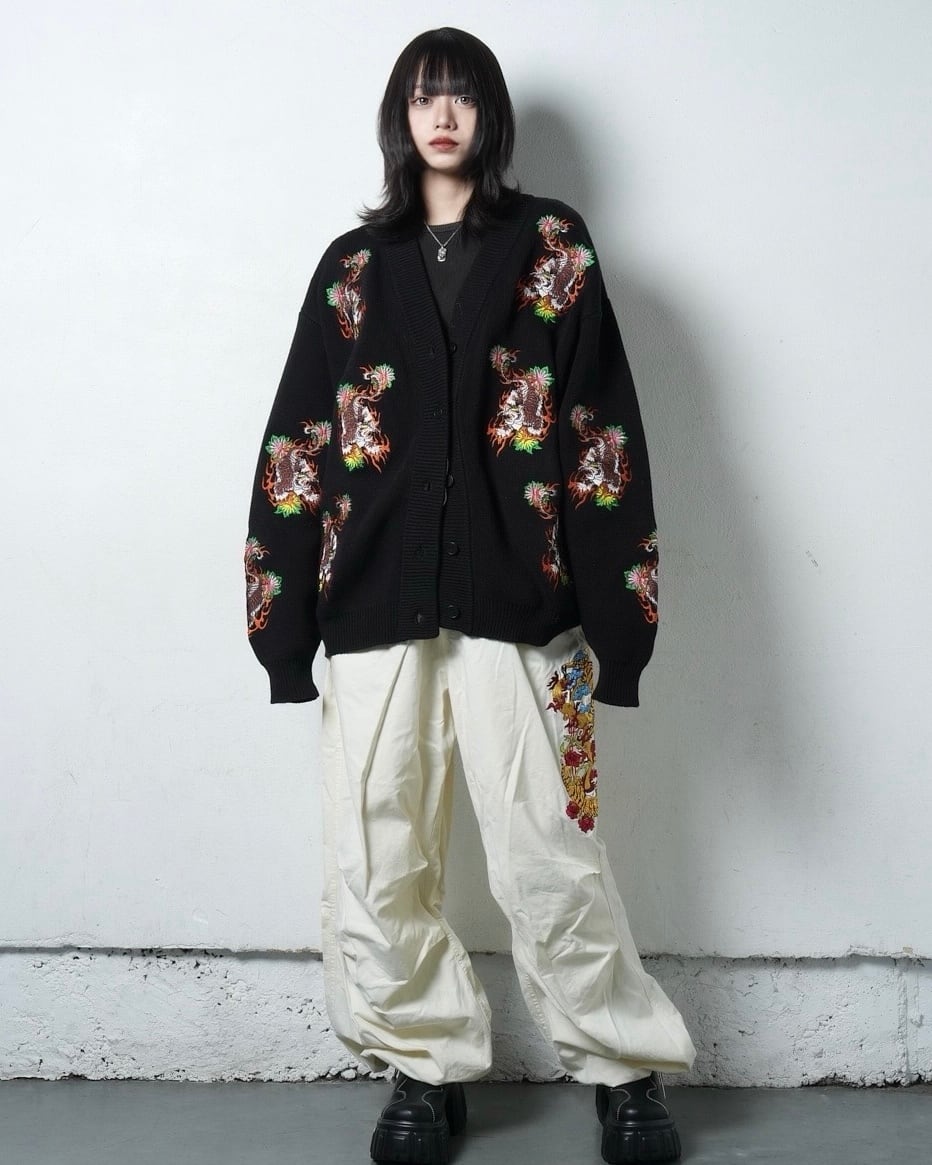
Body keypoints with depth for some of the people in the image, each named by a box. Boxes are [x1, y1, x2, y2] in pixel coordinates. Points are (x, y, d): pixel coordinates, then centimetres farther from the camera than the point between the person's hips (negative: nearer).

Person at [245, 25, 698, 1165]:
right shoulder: (354, 265, 14)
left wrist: (612, 604, -6)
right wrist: (282, 614, 4)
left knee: (548, 856, -2)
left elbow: (600, 430, 3)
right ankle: (426, 1067, 23)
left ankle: (627, 1070, 17)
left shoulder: (551, 244, 9)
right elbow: (298, 444, 11)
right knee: (375, 864, 4)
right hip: (375, 603, 3)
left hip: (516, 601, -2)